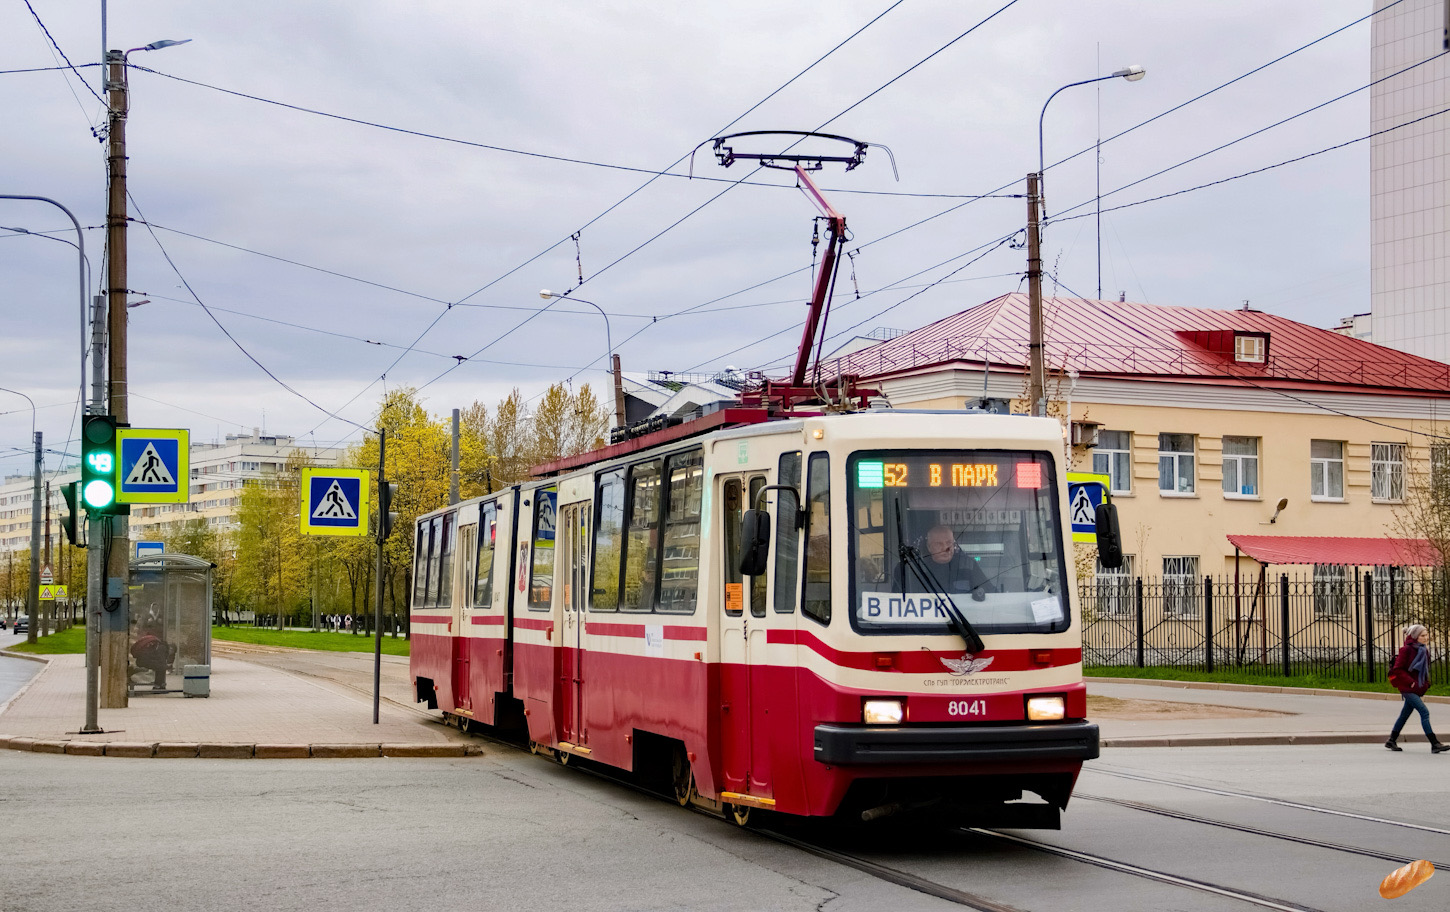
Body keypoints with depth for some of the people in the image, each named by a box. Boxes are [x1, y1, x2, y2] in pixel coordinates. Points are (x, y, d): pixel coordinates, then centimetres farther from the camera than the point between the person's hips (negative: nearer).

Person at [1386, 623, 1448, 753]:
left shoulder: (1424, 650, 11)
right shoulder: (1407, 650, -14)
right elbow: (1397, 670, -15)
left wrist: (1426, 683, 8)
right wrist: (1410, 682, -19)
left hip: (1417, 688, 8)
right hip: (1407, 688, -8)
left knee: (1404, 715, 16)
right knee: (1424, 712, -16)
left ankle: (1391, 741, 28)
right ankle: (1435, 744, -19)